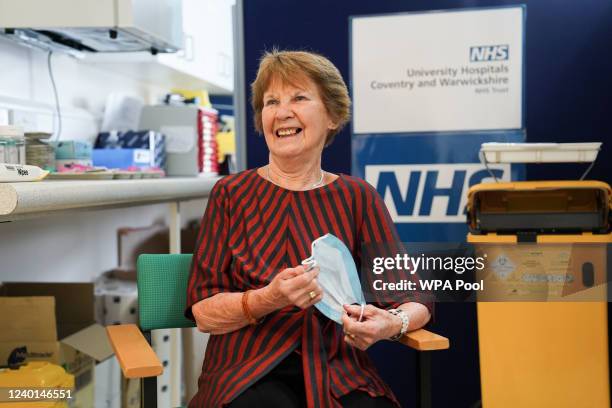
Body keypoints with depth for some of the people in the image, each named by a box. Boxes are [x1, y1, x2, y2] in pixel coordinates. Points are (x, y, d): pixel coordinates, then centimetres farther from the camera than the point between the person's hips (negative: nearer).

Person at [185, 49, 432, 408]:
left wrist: (393, 322, -18)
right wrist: (269, 299, -20)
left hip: (339, 374, 2)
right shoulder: (231, 193, 3)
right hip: (249, 371, -2)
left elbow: (415, 297, 5)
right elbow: (203, 312, -1)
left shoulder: (358, 197, 6)